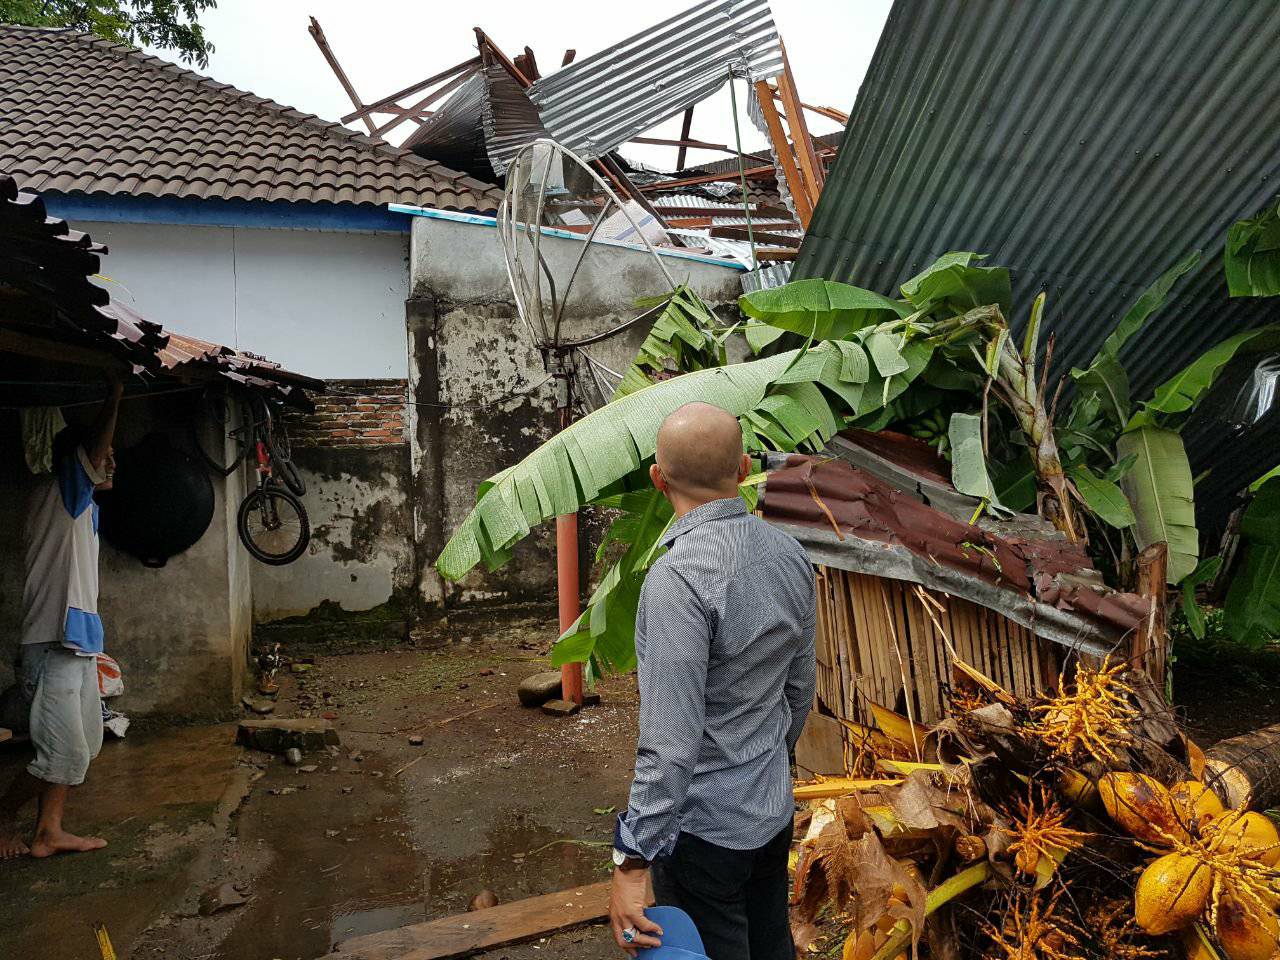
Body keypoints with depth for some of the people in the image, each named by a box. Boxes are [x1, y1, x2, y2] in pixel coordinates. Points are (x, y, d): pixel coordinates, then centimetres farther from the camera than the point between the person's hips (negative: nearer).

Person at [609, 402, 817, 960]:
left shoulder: (679, 578, -28)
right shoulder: (790, 554, -4)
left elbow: (670, 741, -28)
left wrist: (634, 860, -20)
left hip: (704, 827, -7)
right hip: (775, 810, 7)